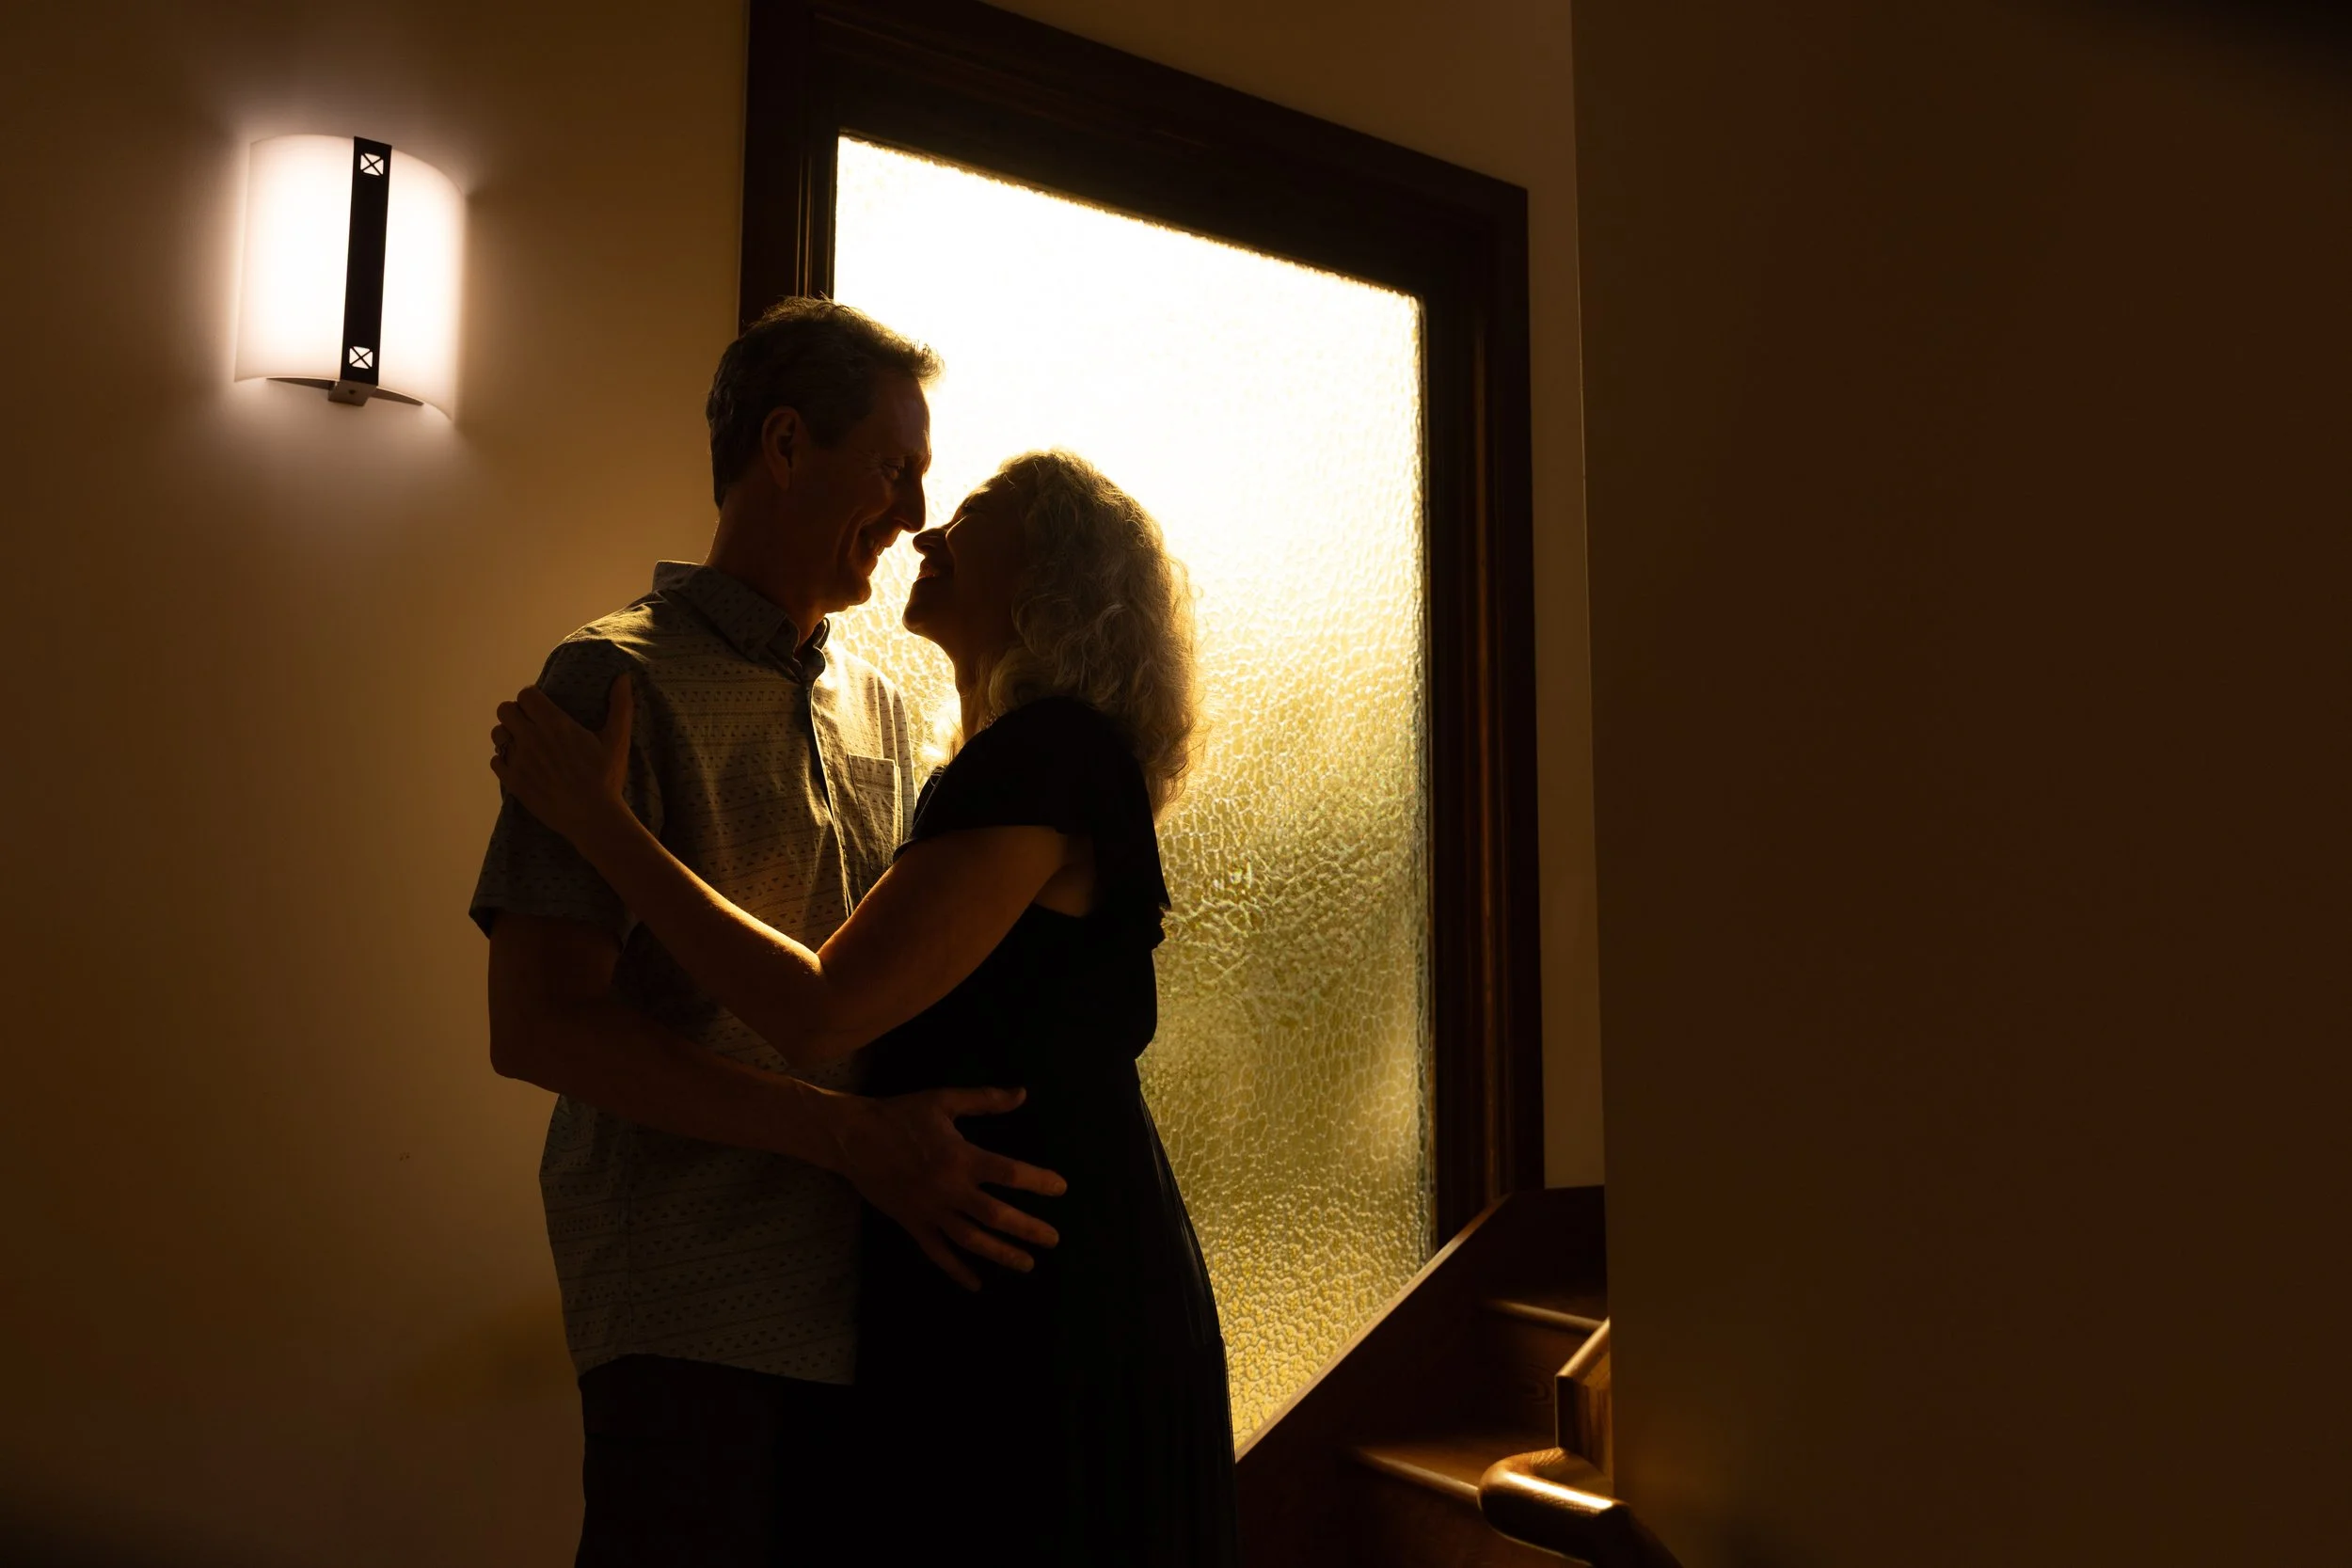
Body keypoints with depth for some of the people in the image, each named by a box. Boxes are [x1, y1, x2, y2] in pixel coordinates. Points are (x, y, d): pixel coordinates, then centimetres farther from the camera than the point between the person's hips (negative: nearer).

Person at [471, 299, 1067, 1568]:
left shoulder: (876, 704, 15)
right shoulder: (622, 680, -6)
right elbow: (538, 1026, -14)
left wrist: (939, 1132, 4)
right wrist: (854, 1137, -19)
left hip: (870, 1299, 6)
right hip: (700, 1319, -6)